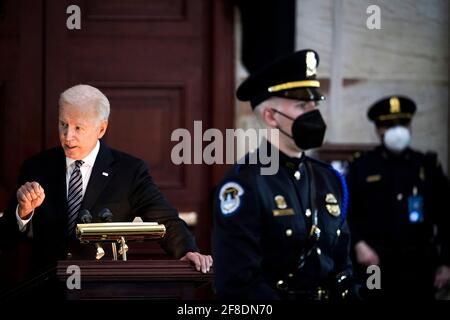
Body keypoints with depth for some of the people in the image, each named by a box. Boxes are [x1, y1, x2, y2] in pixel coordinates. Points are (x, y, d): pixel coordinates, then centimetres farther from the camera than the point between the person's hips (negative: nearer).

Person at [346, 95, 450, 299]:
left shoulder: (428, 167, 10)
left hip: (419, 265, 2)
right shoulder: (361, 167, 5)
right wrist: (359, 244, -14)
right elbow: (346, 212, 1)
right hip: (375, 262, -1)